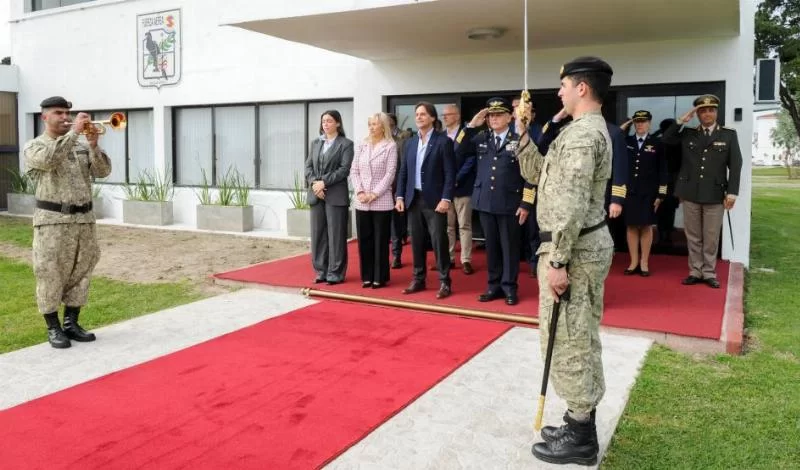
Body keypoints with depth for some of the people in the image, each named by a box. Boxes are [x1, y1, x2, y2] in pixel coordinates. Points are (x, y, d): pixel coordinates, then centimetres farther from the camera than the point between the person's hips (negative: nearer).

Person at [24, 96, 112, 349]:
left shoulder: (81, 147, 14)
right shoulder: (34, 147, 1)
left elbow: (103, 171, 3)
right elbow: (49, 159, -23)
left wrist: (93, 145, -12)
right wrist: (74, 132, -22)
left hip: (84, 219, 5)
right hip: (53, 220, -5)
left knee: (80, 273, 9)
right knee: (51, 274, -1)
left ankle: (71, 323, 21)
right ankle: (53, 328, 11)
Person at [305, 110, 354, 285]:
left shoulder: (346, 144, 0)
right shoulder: (315, 143, 15)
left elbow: (344, 169, -9)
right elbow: (308, 166, 11)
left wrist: (324, 182, -15)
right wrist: (314, 183, -8)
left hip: (336, 195, -5)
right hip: (316, 195, 5)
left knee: (336, 235, -1)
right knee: (318, 234, 7)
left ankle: (335, 273, 6)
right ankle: (321, 271, 16)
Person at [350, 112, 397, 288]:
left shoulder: (390, 146, -2)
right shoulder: (362, 145, 11)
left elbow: (390, 173, -8)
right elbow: (354, 170, 7)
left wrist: (375, 194, -14)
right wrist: (359, 191, -7)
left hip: (381, 201, -4)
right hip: (361, 202, 4)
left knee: (380, 240, 2)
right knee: (364, 240, 7)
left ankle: (380, 277, 11)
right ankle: (367, 276, 18)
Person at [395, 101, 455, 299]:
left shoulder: (444, 141, -4)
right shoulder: (410, 143, 12)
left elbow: (450, 173, -8)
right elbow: (403, 172, 14)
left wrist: (446, 199, -16)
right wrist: (400, 196, 5)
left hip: (435, 200, -5)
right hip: (414, 199, 5)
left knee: (439, 242, -4)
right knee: (417, 242, 10)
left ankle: (444, 283, 4)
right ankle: (418, 279, 20)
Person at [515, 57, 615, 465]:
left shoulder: (581, 133, -17)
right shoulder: (591, 130, 16)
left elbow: (572, 205, -25)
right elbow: (536, 173, 19)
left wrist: (556, 261, -24)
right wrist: (522, 134, 12)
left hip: (574, 249, -11)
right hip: (590, 244, 11)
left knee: (565, 341, -2)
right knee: (582, 340, 16)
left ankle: (579, 437, 9)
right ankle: (582, 425, 28)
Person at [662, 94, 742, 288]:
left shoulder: (729, 135, 4)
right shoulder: (688, 134, 8)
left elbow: (735, 165, 0)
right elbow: (665, 140, 1)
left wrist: (732, 192, -8)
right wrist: (681, 121, -6)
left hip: (715, 194, -1)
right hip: (690, 193, 2)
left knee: (711, 238, 5)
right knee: (693, 236, 8)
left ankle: (709, 273, 14)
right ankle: (695, 272, 16)